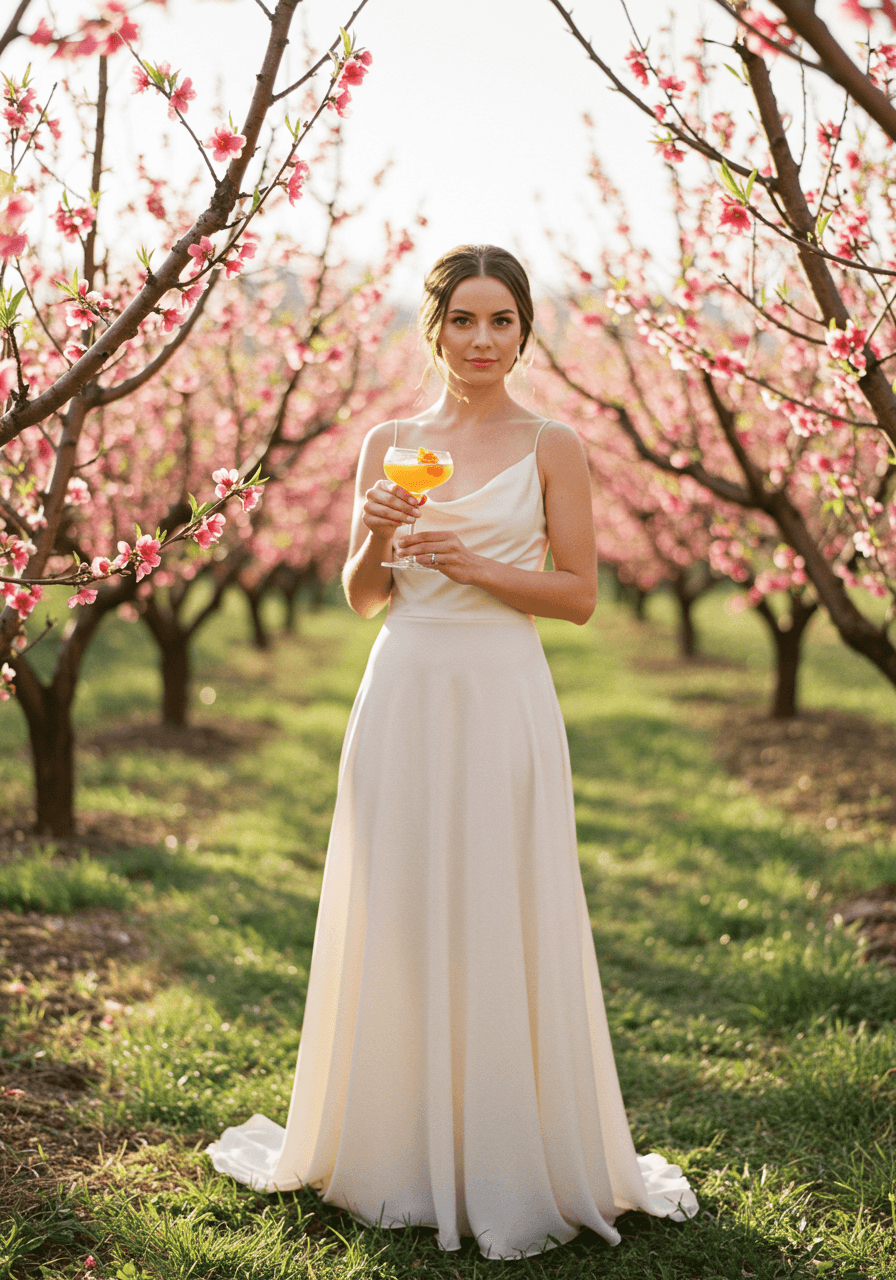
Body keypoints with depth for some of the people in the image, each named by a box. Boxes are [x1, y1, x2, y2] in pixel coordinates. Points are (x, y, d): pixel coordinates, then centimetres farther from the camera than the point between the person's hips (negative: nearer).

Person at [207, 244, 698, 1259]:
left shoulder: (551, 446, 2)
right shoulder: (388, 443, 9)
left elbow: (580, 594, 0)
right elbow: (360, 597, 10)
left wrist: (471, 564, -12)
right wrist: (378, 538, -10)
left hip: (502, 697, -2)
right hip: (405, 691, 3)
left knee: (503, 924, 1)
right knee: (395, 919, 7)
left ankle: (512, 1162, 16)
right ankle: (402, 1151, 23)